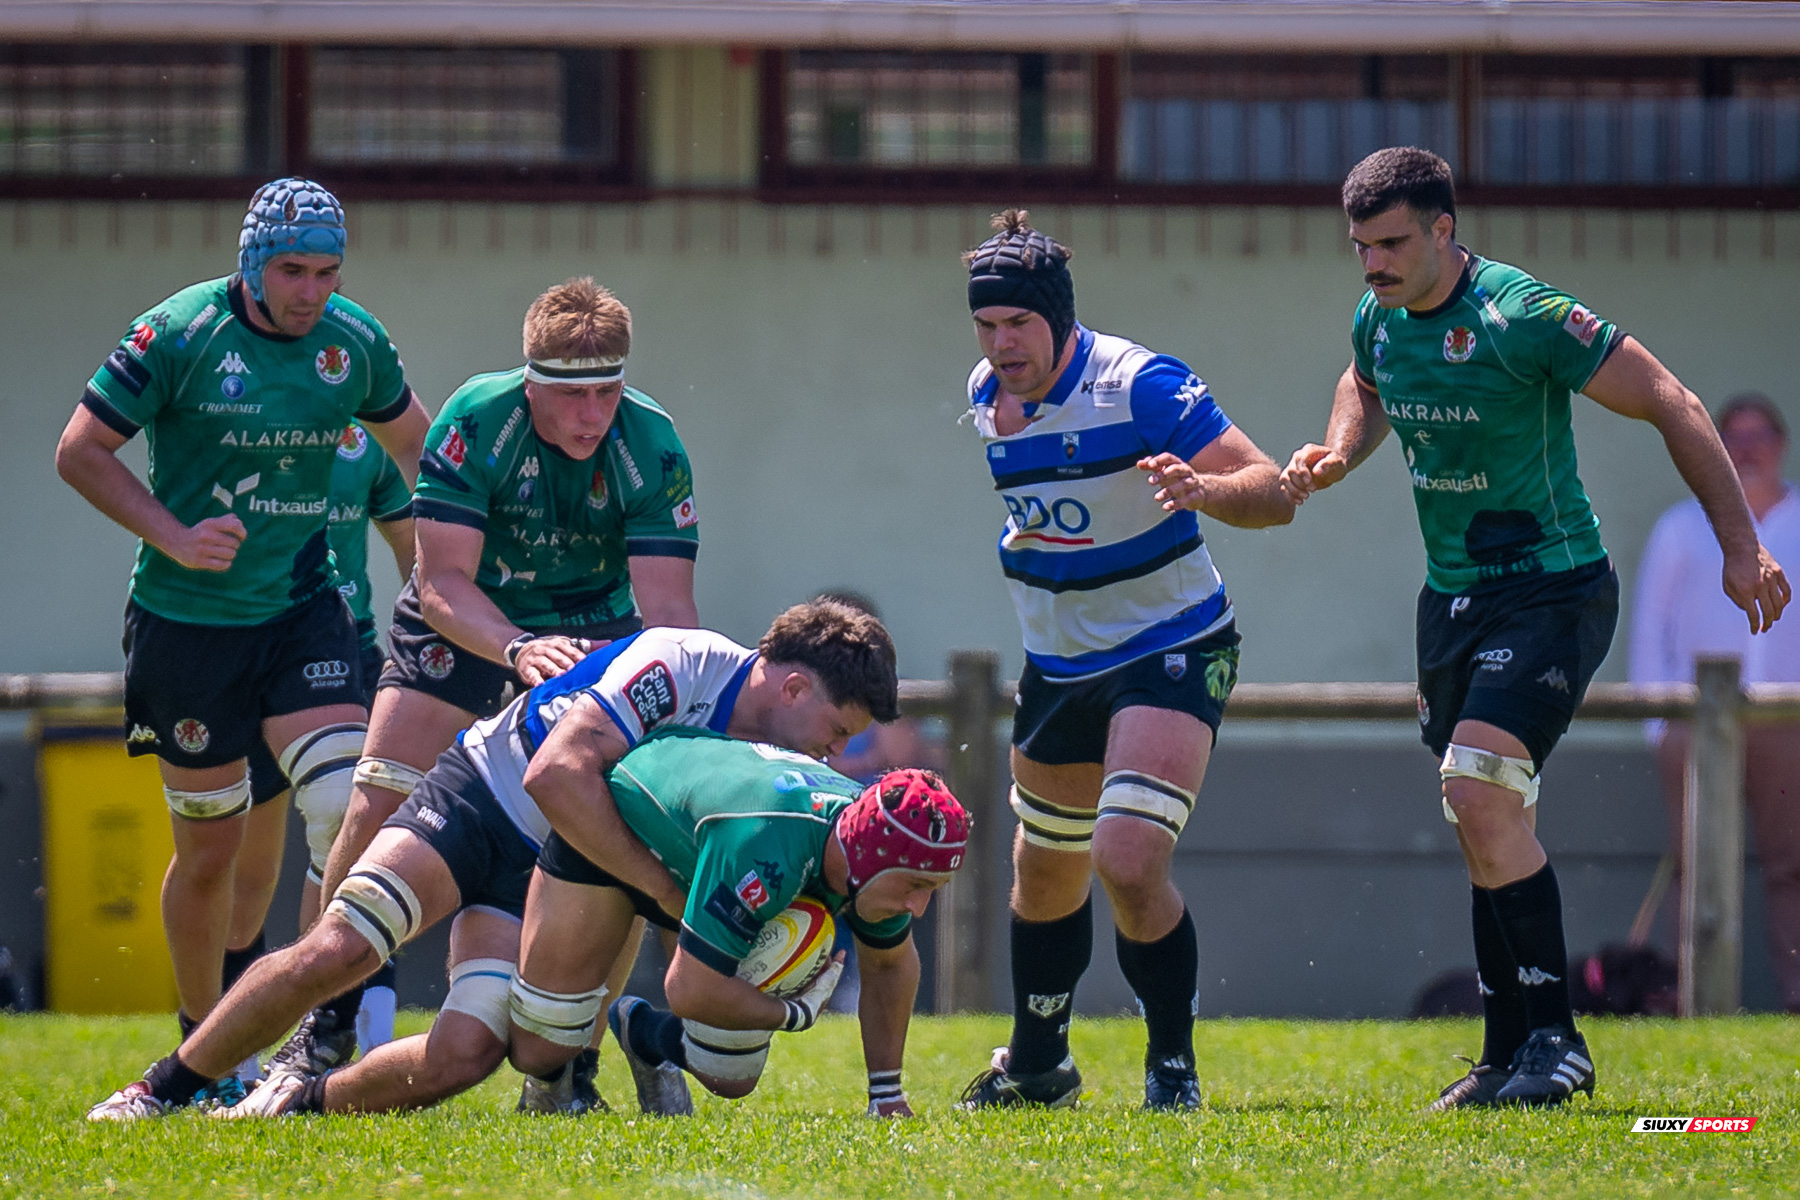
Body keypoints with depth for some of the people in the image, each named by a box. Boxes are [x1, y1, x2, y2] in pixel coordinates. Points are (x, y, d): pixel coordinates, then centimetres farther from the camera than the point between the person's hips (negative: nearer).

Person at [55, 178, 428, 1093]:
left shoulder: (356, 343, 0)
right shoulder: (178, 334, -12)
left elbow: (412, 443, 19)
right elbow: (80, 451, -7)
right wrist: (175, 537, -16)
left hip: (302, 612, 3)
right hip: (186, 625, -3)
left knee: (348, 804, -16)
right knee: (210, 847, 4)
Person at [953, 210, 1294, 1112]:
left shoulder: (1142, 385, -20)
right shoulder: (988, 395, 1)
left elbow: (1271, 494, -26)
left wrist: (1200, 488, -43)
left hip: (1170, 654, -7)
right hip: (1059, 663, 7)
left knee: (1128, 862, -22)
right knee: (1044, 876, 18)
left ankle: (1172, 1066, -4)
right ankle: (1036, 1066, 40)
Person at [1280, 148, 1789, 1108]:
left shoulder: (1523, 316, -20)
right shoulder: (1378, 321, 3)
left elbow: (1672, 406, -15)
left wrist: (1742, 549, -15)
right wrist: (1336, 454, 5)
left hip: (1551, 589, -8)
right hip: (1452, 595, 8)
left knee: (1478, 788, -22)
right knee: (1488, 827, 9)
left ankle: (1556, 1042, -16)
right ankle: (1510, 1058, 16)